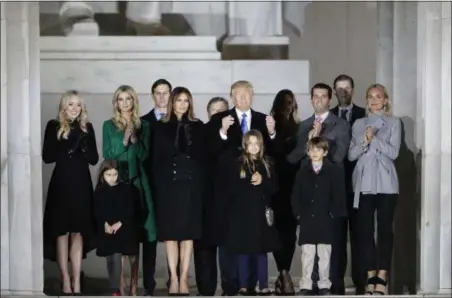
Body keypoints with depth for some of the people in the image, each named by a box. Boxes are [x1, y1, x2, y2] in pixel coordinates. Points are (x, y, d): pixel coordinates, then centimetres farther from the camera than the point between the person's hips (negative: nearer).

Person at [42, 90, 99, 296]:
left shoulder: (87, 128, 9)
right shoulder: (54, 126, 2)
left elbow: (94, 159, 5)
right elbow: (47, 156, -4)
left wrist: (83, 145, -12)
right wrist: (67, 146, -16)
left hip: (82, 184, 2)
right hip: (61, 184, -2)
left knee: (78, 232, 1)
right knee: (62, 232, 0)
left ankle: (76, 282, 2)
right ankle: (66, 280, 3)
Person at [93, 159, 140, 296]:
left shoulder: (125, 188, 0)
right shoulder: (100, 191, 5)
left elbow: (130, 209, -2)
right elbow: (97, 211, 1)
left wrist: (120, 223, -13)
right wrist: (105, 224, -14)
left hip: (122, 229, -2)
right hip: (106, 230, 2)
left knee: (117, 258, -10)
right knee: (110, 259, 6)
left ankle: (115, 288, -10)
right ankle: (115, 287, 15)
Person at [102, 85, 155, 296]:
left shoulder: (143, 126, 10)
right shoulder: (109, 125, 7)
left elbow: (143, 155, 4)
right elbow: (107, 154, 0)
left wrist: (134, 139, -12)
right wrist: (124, 141, -13)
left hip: (136, 181, 1)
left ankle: (133, 283, 3)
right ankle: (119, 284, -3)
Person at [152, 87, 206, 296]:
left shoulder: (197, 127, 7)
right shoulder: (161, 127, 8)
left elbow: (202, 158, 3)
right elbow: (157, 159, 5)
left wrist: (201, 186, -6)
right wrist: (158, 186, -5)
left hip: (190, 185, 0)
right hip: (168, 185, 0)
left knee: (188, 232, 1)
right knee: (170, 232, 1)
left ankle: (183, 278, 5)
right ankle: (174, 278, 6)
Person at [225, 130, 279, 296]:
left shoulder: (266, 164, 9)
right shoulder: (238, 165, 2)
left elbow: (274, 187, 4)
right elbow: (232, 188, -5)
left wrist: (262, 181, -13)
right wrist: (249, 182, -15)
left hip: (261, 212, 2)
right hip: (242, 213, -2)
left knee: (262, 251, 3)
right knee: (243, 251, 1)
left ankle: (264, 286, 8)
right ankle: (243, 286, 8)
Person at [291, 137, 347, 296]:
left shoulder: (334, 171, 0)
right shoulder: (303, 171, 6)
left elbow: (339, 195, -1)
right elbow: (296, 195, 7)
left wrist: (333, 214, -7)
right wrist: (298, 213, -1)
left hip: (326, 220, -1)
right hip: (307, 220, 1)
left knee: (324, 254, 4)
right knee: (307, 254, 1)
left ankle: (324, 285, 11)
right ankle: (305, 286, 3)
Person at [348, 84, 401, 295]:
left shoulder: (394, 123, 6)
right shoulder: (358, 124, 13)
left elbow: (393, 152, -5)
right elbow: (351, 154, 6)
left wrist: (374, 139, -13)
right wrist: (364, 141, -10)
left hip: (385, 183, -3)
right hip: (364, 183, 3)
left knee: (385, 229, -4)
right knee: (365, 230, 0)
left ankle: (382, 278, -5)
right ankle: (371, 277, 5)